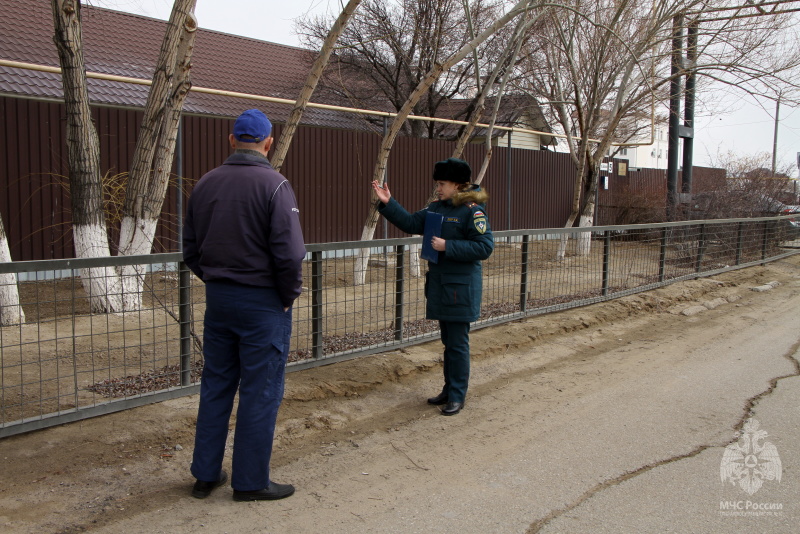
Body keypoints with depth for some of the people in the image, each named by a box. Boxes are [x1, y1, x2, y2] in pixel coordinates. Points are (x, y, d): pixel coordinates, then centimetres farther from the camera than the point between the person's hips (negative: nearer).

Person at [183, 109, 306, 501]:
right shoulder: (273, 185, -14)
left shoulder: (205, 184, 4)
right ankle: (250, 481, 15)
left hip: (217, 298, 6)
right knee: (260, 393, 5)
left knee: (215, 387, 16)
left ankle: (206, 475, 26)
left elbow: (190, 250, 9)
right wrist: (289, 295, -5)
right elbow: (290, 253, -19)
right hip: (263, 302, -6)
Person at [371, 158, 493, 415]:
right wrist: (387, 203, -1)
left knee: (458, 343, 0)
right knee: (448, 341, 17)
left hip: (461, 288, -8)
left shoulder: (473, 211, -14)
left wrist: (447, 247, -22)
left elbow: (484, 247, -20)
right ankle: (448, 390, 29)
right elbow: (411, 223, 8)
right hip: (439, 285, 8)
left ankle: (457, 396, 12)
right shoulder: (437, 208, 10)